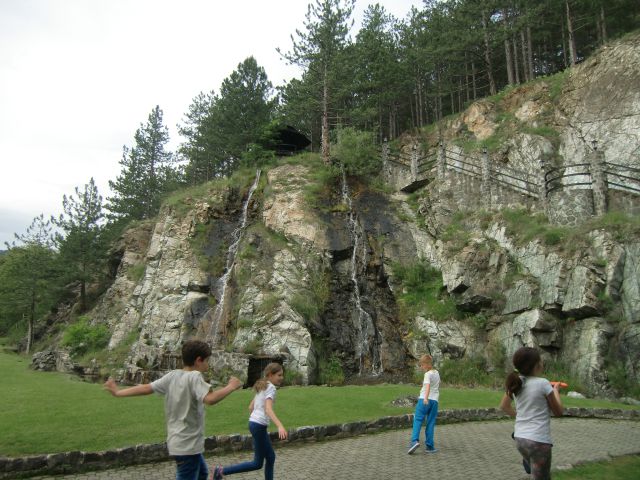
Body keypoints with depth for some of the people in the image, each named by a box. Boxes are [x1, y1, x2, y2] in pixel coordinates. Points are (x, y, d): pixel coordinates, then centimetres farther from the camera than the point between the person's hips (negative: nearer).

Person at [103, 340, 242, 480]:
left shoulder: (172, 376, 1)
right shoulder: (194, 376, -19)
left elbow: (146, 388, 3)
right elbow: (210, 399, -34)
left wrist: (118, 392, 15)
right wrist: (231, 387, -20)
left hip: (178, 442, 9)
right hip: (188, 446, -9)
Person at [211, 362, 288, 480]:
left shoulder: (262, 387, 14)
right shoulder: (270, 387, -14)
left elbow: (251, 407, 18)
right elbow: (268, 409, -29)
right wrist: (280, 426, -40)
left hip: (254, 423, 10)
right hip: (259, 425, -10)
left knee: (271, 457, 16)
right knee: (257, 463, 1)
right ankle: (222, 470, 0)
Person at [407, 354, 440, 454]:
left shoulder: (428, 374, -6)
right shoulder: (437, 373, 16)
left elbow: (428, 385, -24)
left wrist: (426, 398, -39)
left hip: (424, 400, -6)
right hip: (435, 400, 6)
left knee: (418, 420, -4)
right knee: (431, 423, 8)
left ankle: (415, 440, -21)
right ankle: (429, 446, 7)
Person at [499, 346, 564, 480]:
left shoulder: (516, 382, 2)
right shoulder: (543, 383, -15)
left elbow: (504, 406, 16)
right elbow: (558, 411, -1)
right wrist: (555, 390, 12)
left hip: (520, 439, 6)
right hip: (539, 441, -6)